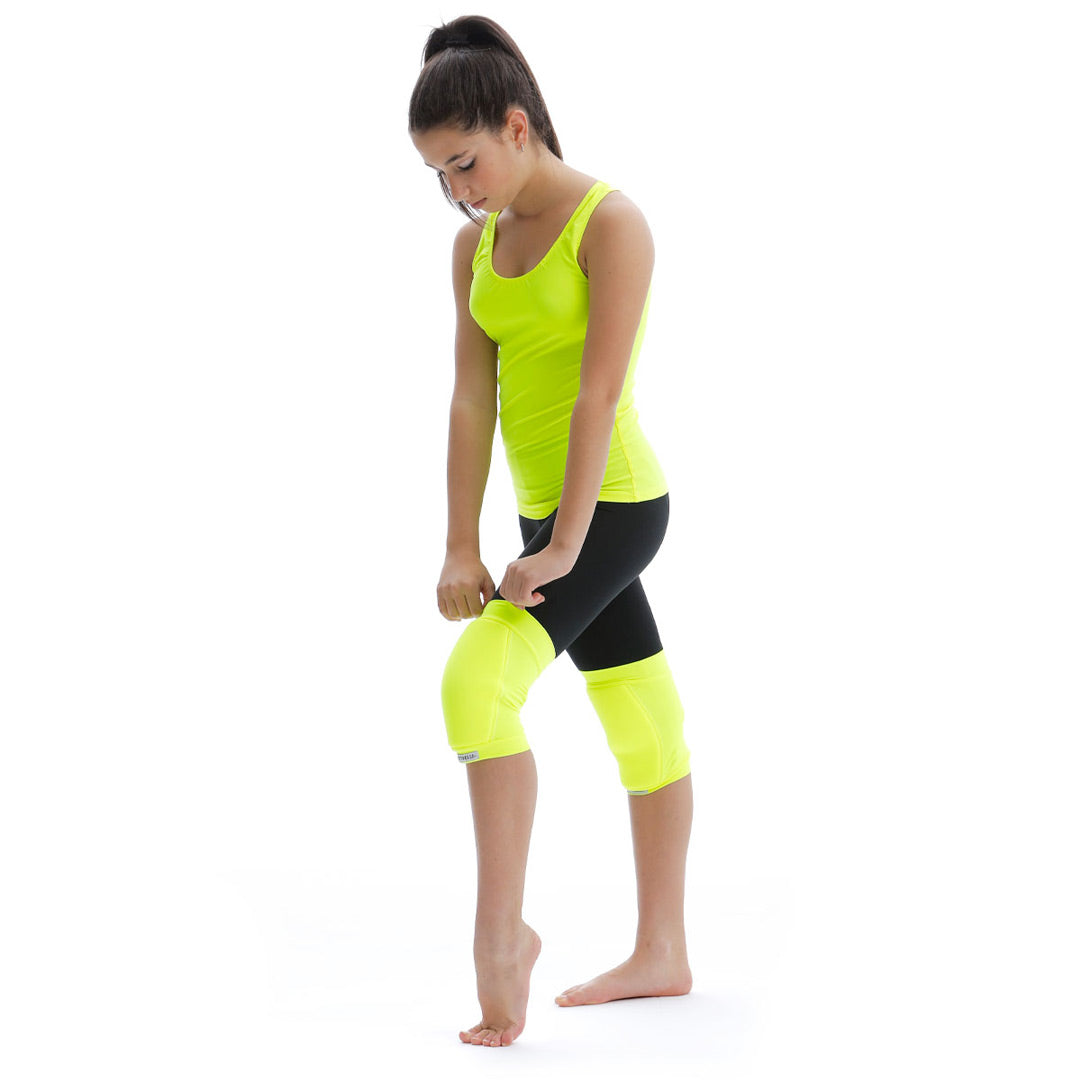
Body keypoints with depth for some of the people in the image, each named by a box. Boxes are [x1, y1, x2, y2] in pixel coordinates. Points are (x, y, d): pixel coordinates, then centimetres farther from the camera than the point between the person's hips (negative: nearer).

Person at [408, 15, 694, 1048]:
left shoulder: (610, 223, -13)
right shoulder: (476, 245, 9)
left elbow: (599, 395, -19)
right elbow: (471, 400, 4)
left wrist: (562, 546, -23)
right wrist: (460, 549, -2)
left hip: (611, 502, -8)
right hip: (547, 509, 8)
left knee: (478, 682, -21)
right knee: (641, 724, 14)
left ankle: (498, 928, -13)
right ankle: (661, 954, 21)